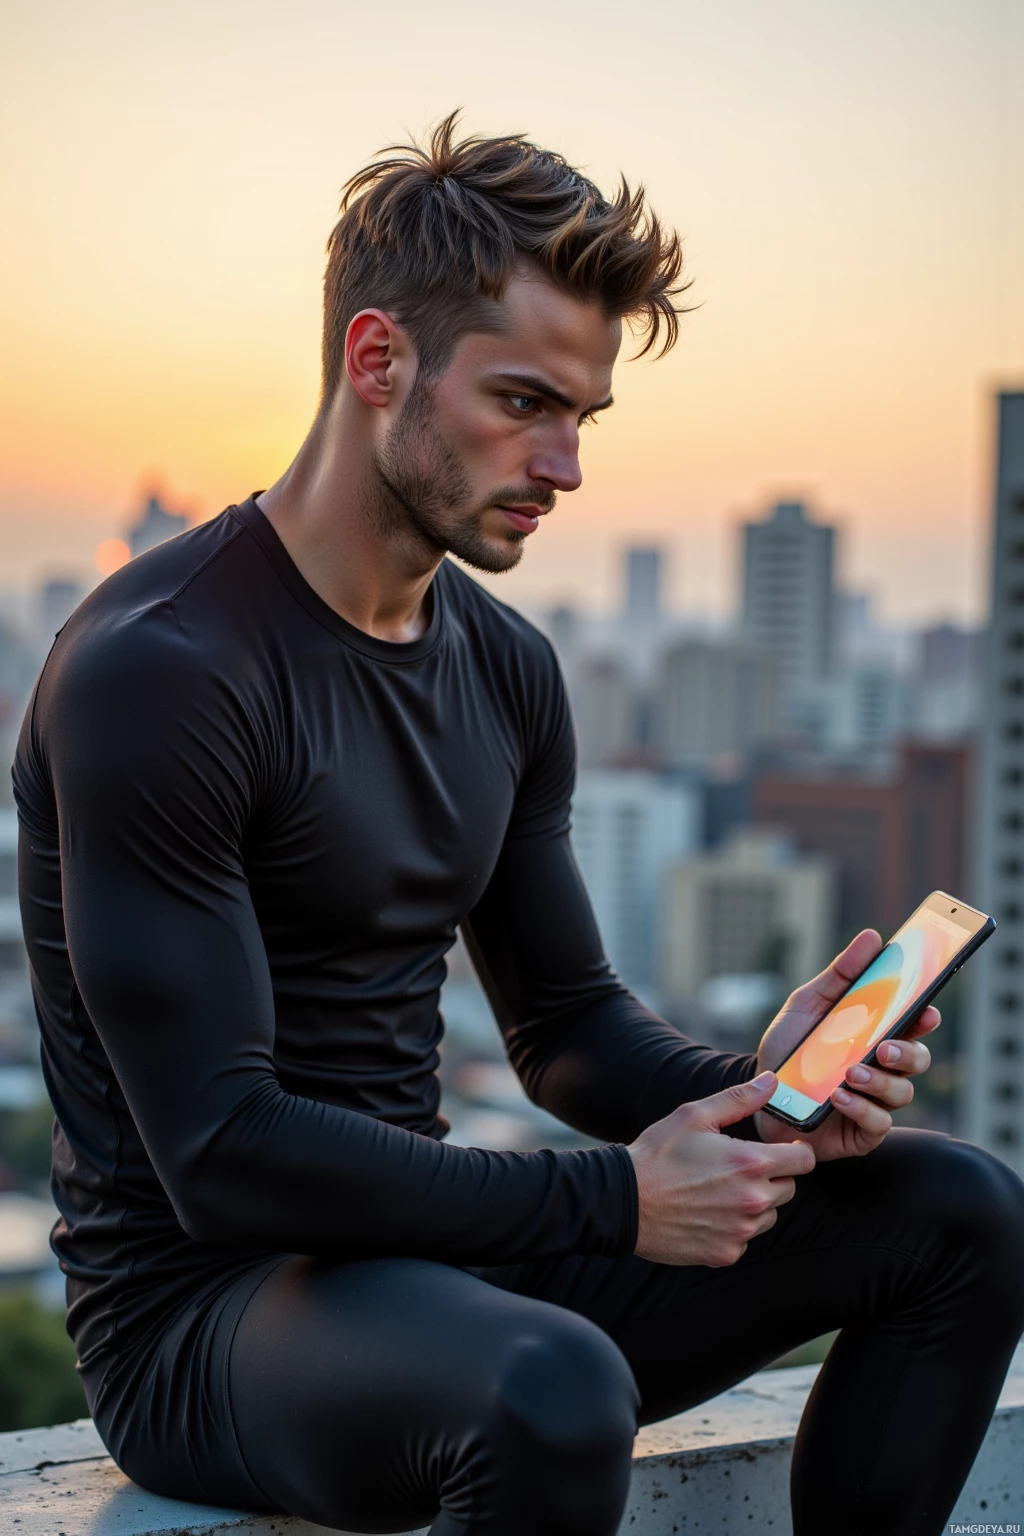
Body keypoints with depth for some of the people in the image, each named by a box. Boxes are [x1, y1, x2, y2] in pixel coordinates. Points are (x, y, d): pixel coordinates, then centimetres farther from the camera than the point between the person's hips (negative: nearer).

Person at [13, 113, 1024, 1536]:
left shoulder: (506, 668, 8)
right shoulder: (156, 669, -18)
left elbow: (566, 1020, 16)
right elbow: (221, 1153, -22)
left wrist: (748, 1089, -6)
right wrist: (612, 1199, -22)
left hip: (430, 1246, 8)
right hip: (197, 1311, -8)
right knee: (559, 1395, -40)